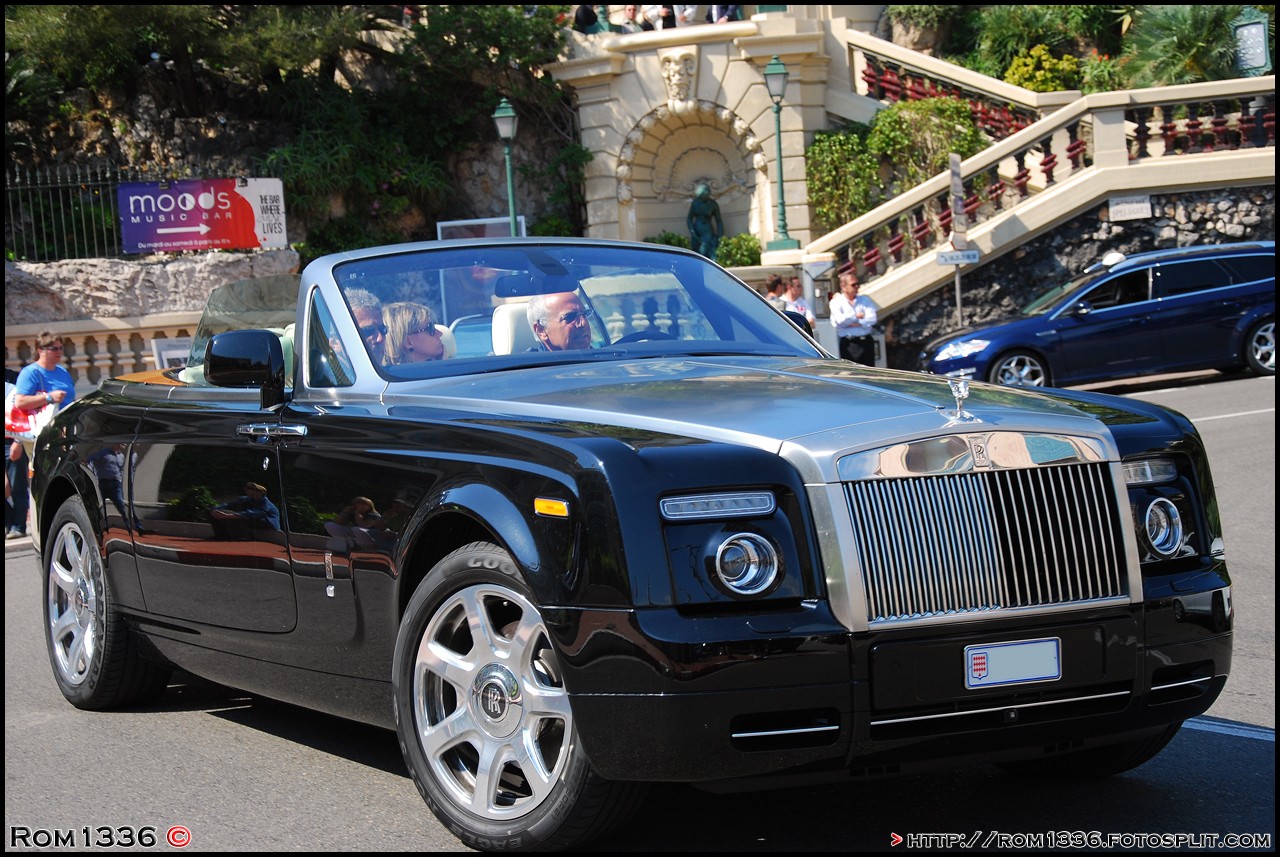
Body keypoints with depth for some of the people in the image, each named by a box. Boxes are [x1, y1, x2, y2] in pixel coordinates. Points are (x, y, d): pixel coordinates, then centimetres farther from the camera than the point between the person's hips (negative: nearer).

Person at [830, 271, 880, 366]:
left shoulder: (865, 299, 12)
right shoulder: (836, 302, 2)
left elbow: (872, 319, -3)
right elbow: (839, 320, -15)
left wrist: (855, 324, -10)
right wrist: (857, 316, -5)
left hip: (866, 342, 3)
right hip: (848, 344, -3)